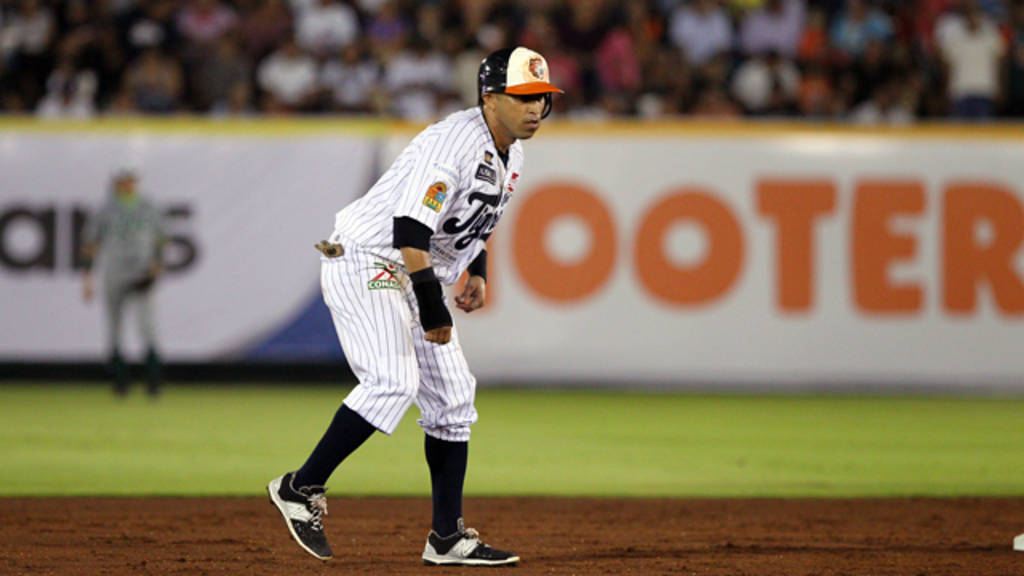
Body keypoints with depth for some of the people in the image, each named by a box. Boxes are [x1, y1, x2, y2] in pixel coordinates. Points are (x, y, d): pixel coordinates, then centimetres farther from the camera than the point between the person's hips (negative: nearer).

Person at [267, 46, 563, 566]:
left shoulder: (510, 154, 7)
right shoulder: (455, 143, -23)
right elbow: (410, 229, -29)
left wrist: (478, 271, 11)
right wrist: (433, 310, -27)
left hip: (416, 275, 10)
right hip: (364, 263, -10)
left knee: (453, 396, 6)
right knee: (393, 382, -25)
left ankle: (447, 538, 11)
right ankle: (301, 488, -14)